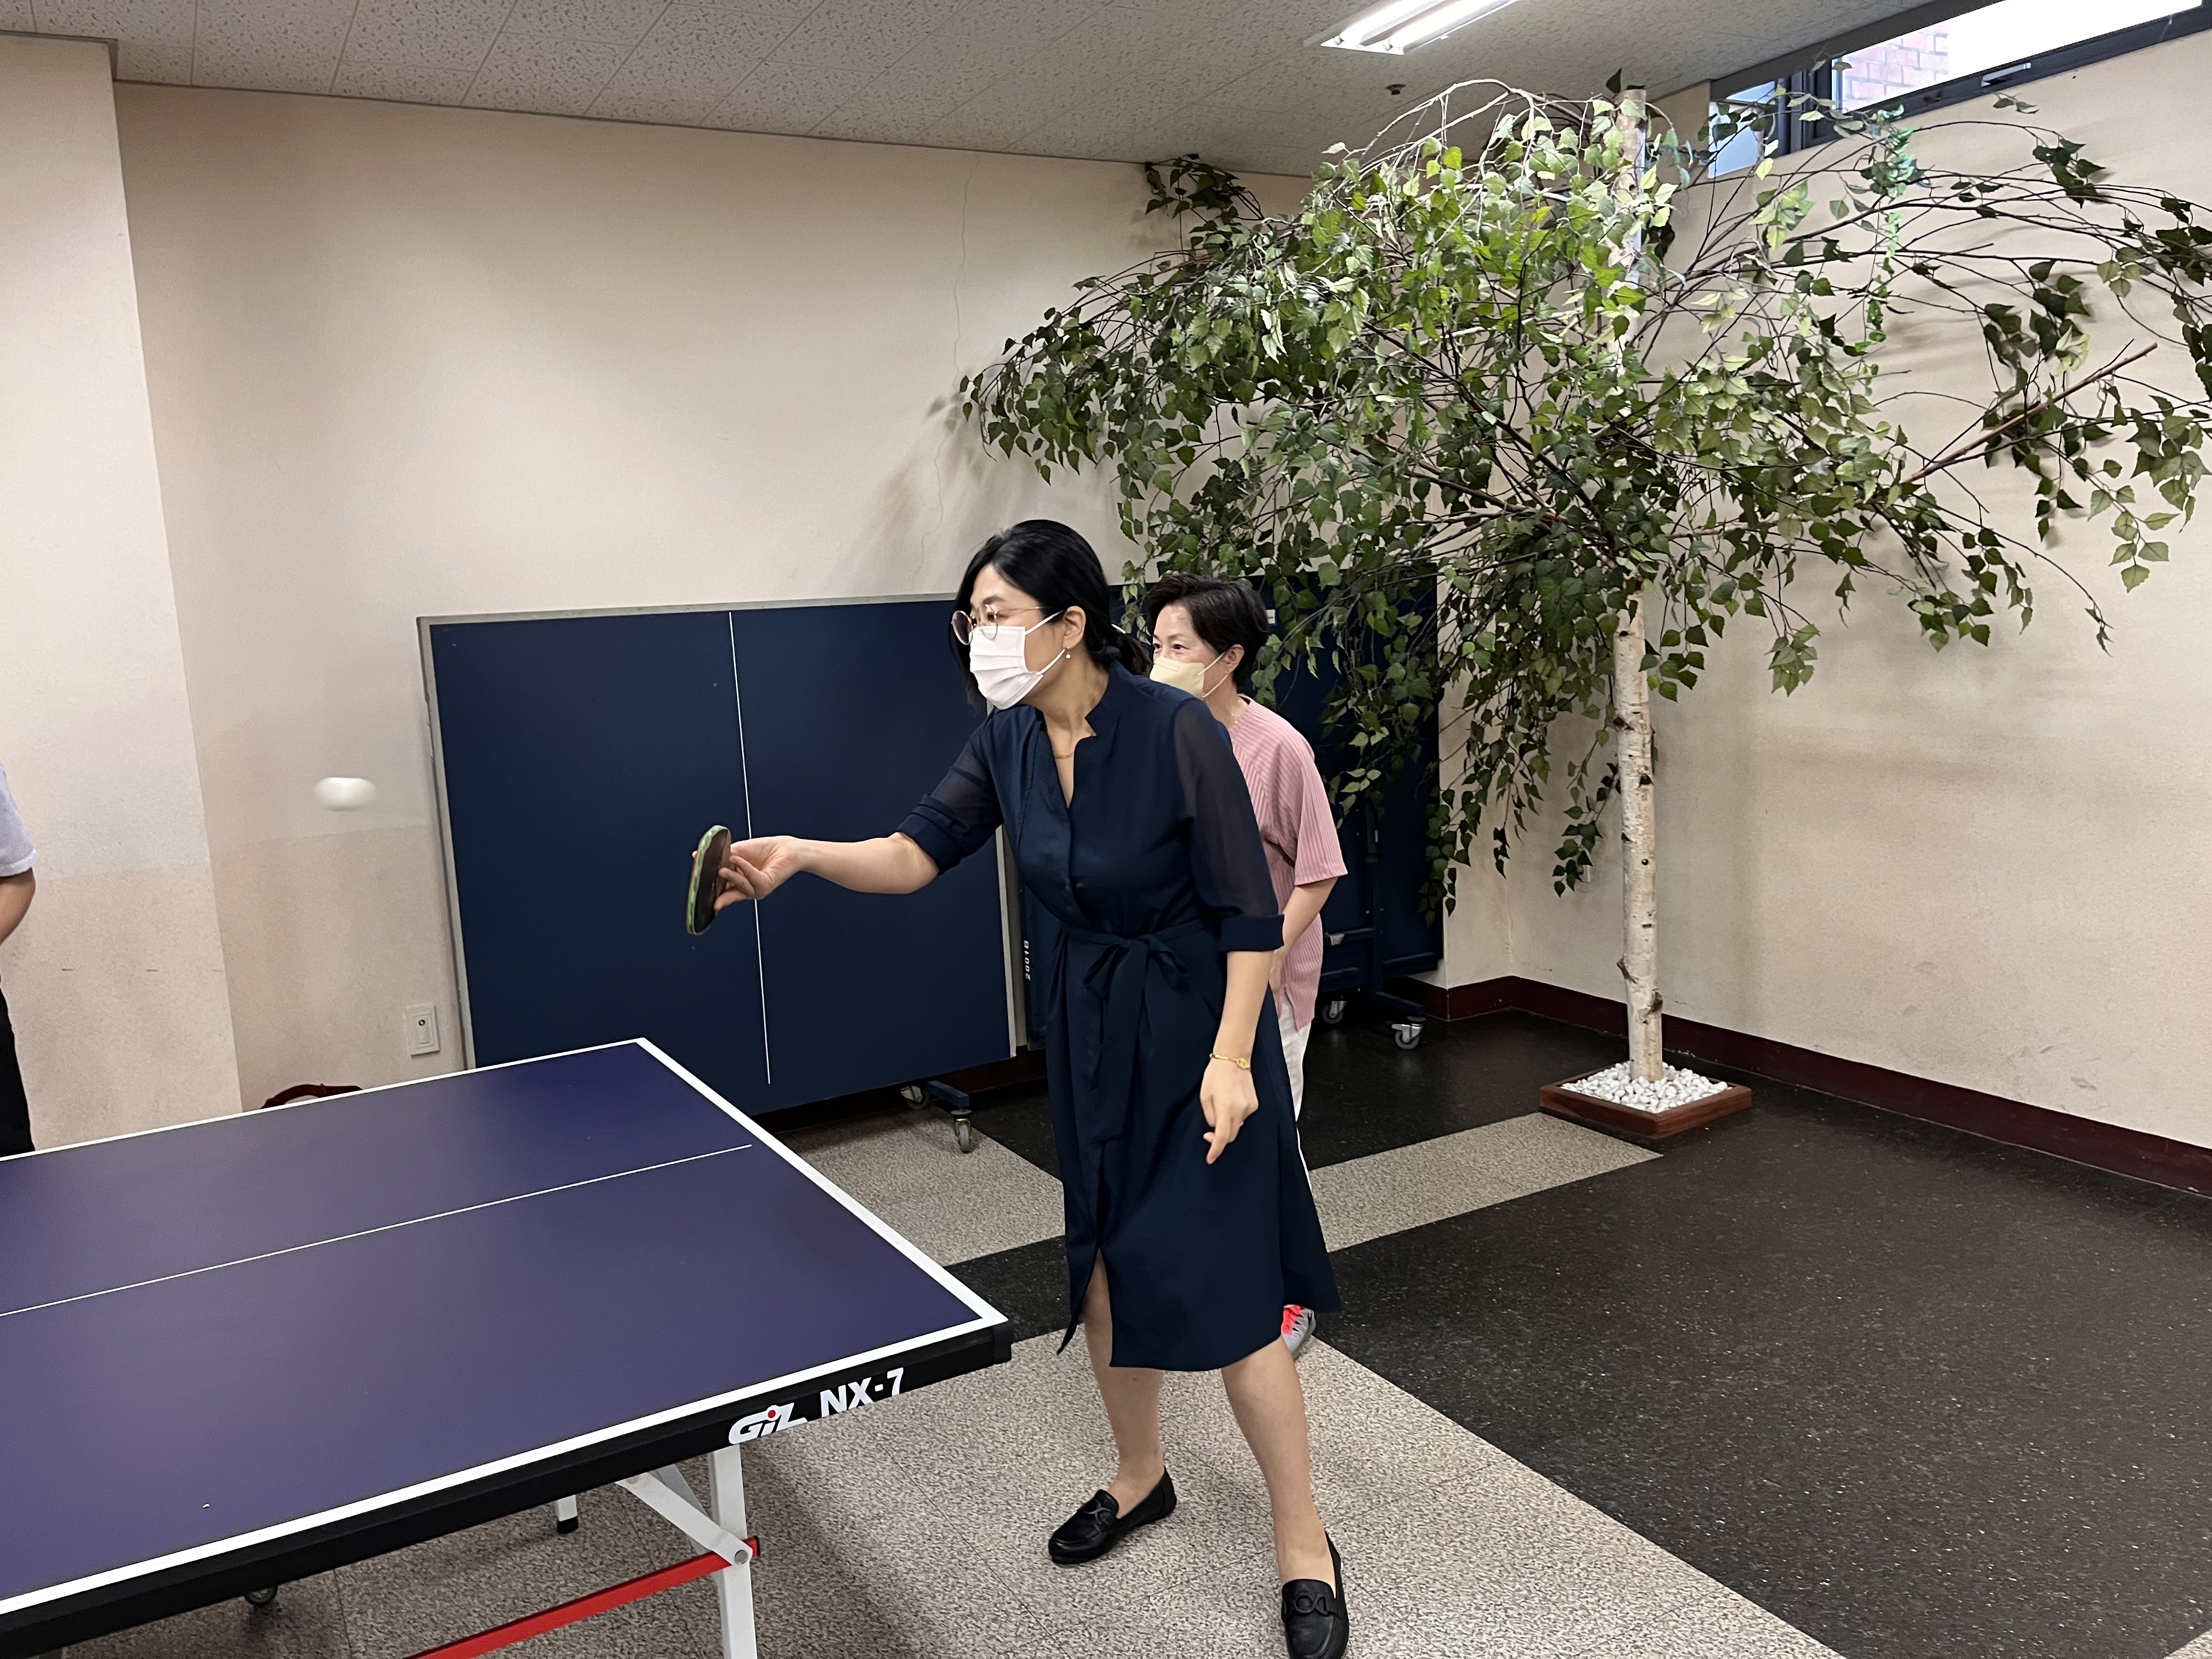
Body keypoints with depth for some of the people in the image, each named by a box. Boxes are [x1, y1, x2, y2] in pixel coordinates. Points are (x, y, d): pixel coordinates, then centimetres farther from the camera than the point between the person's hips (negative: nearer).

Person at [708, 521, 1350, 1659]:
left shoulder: (1177, 732, -22)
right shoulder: (1008, 743, -3)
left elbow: (1250, 913, -19)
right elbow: (918, 852, -9)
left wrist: (1231, 1058, -21)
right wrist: (802, 854, -25)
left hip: (1196, 1026, -6)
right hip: (1087, 1023, 6)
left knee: (1218, 1293, -3)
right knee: (1102, 1268, 15)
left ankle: (1303, 1547, 17)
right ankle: (1139, 1477, 41)